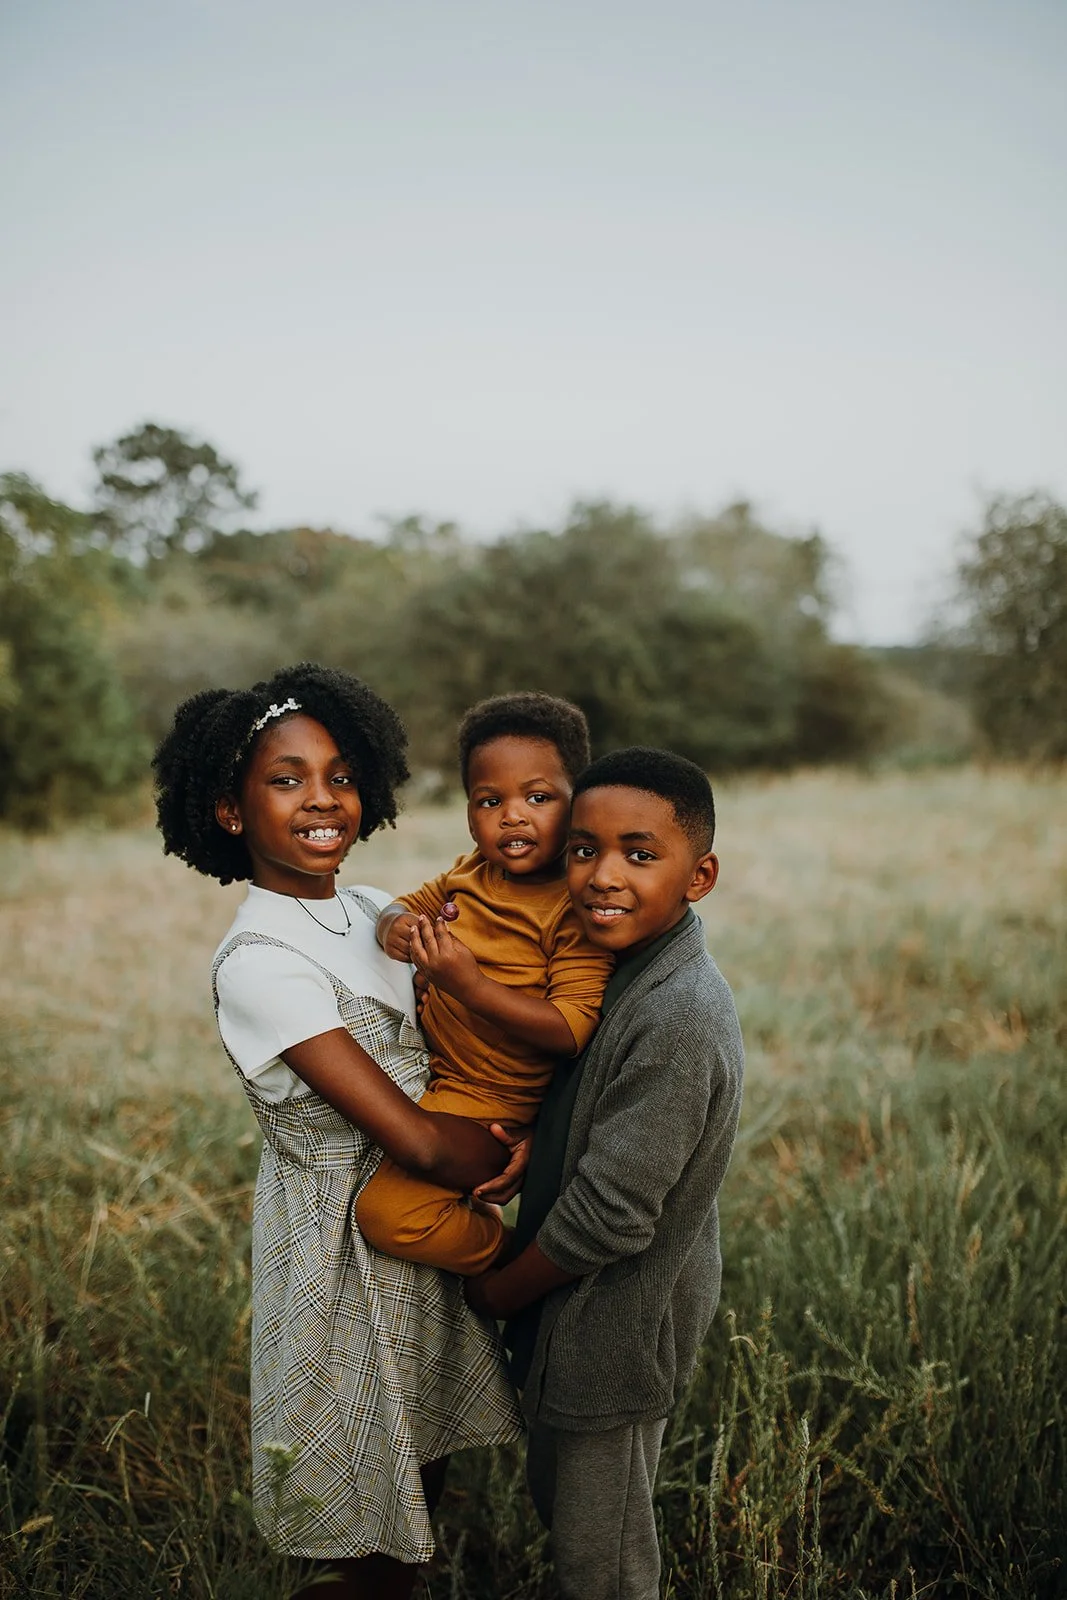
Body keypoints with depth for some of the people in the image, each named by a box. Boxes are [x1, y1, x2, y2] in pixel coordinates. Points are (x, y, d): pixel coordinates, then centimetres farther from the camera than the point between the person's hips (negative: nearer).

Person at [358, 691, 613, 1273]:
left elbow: (575, 1030, -28)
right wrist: (395, 923, -9)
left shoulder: (581, 909, -22)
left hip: (492, 1103, -9)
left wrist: (470, 985, -34)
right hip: (431, 1067, 9)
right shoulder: (471, 873, 1)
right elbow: (415, 904, 17)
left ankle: (506, 1259, 6)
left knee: (387, 1211, -23)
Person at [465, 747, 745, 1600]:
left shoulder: (677, 1022, -32)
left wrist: (497, 1292, -11)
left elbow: (609, 1217, -29)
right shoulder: (632, 967, -2)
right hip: (586, 1314, 9)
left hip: (614, 1332, -9)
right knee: (557, 1499, 29)